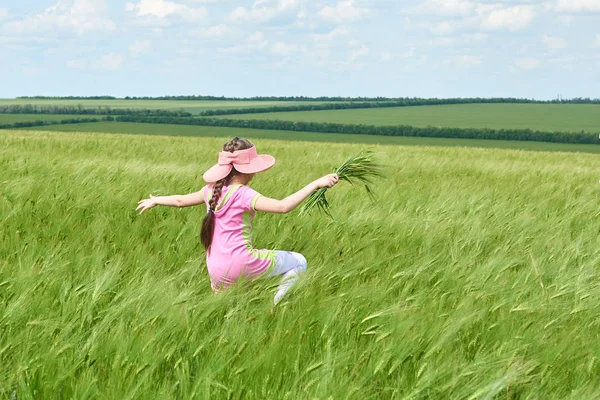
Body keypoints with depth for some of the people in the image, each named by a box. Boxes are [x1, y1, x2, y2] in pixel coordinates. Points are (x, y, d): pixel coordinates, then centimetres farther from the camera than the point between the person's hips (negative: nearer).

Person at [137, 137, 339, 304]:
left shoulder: (212, 190, 7)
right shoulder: (244, 195, -15)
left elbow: (180, 200, 23)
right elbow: (283, 206, -28)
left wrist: (155, 200, 42)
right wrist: (316, 184, -29)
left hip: (216, 271, 7)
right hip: (241, 263, -7)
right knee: (298, 262, 7)